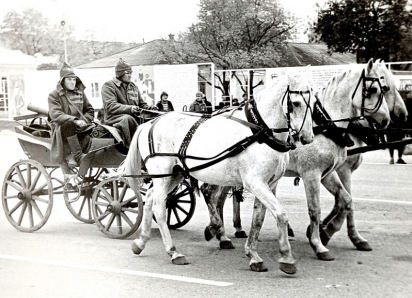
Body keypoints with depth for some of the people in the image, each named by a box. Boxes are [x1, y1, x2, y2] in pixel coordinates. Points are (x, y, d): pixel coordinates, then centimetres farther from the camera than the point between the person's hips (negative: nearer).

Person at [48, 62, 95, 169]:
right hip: (61, 128, -4)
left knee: (94, 128, -26)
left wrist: (83, 121, -6)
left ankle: (71, 155, -25)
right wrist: (75, 121, -27)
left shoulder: (80, 93, 18)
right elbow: (55, 115, -14)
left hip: (79, 128, 4)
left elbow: (90, 110, 17)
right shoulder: (54, 95, 2)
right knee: (68, 125, -39)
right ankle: (78, 155, -36)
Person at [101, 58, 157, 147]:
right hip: (114, 119, -6)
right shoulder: (108, 86, 0)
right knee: (127, 119, -40)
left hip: (133, 117, 7)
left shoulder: (133, 86, 23)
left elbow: (141, 104, 26)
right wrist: (129, 109, -27)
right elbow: (110, 106, -14)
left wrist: (149, 108, 1)